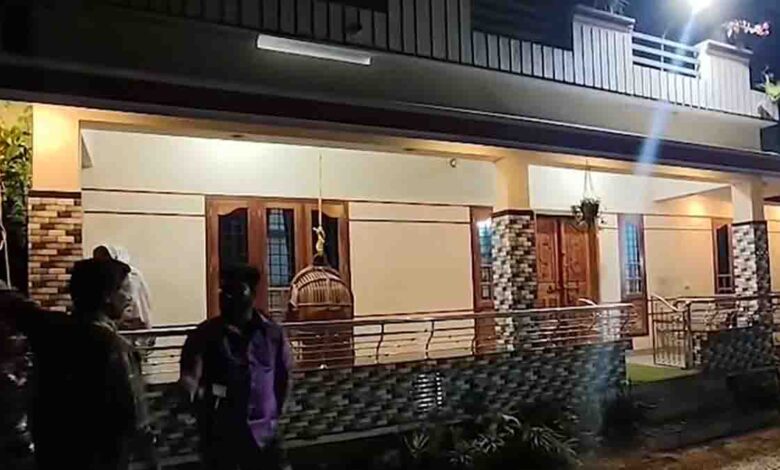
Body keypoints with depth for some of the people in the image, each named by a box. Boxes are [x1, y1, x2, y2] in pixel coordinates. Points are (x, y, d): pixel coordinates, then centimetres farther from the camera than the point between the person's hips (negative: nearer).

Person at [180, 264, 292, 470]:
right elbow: (188, 377, -11)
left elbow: (283, 378, 10)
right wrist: (196, 393, -30)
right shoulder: (204, 334, -5)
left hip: (261, 433, 1)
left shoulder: (272, 334, 0)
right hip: (218, 434, 0)